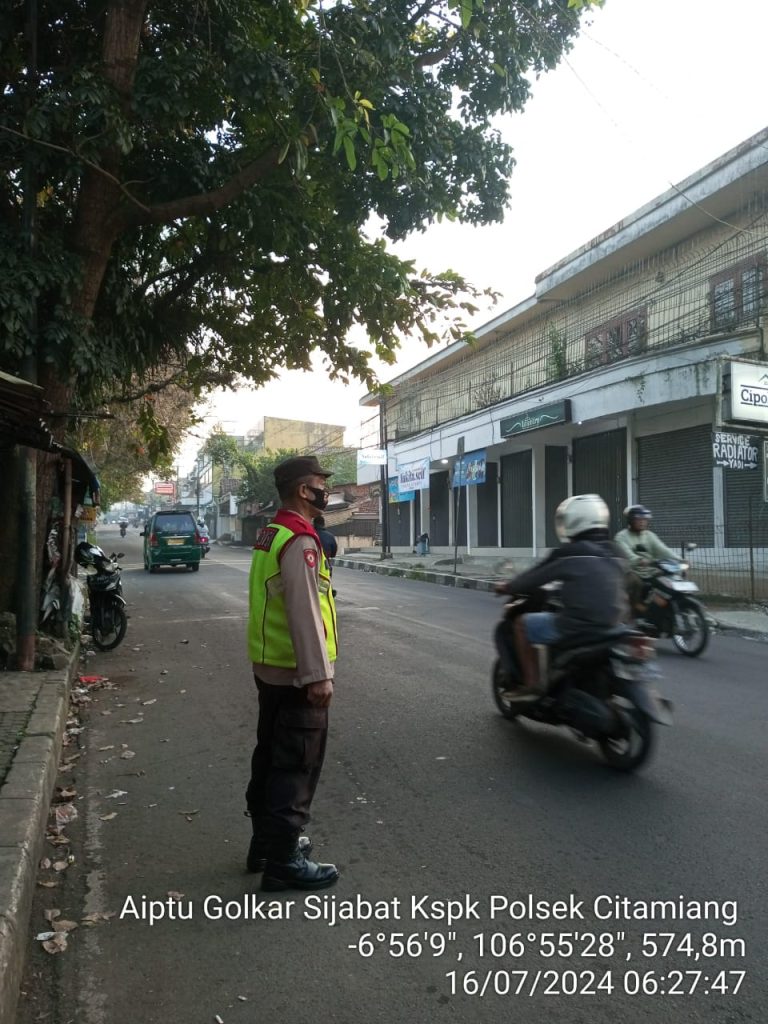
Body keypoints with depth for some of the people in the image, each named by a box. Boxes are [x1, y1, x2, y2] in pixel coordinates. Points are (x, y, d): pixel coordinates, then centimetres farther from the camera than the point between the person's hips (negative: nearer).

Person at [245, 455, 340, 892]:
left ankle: (267, 841, 32)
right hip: (297, 674, -10)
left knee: (271, 758, 19)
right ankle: (283, 861, 9)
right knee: (297, 768, 0)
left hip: (271, 668, 10)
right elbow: (304, 613, -25)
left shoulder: (271, 534, 11)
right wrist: (319, 675, -24)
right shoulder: (300, 542, -20)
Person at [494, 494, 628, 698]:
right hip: (612, 626, 7)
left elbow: (534, 577, 1)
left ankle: (531, 683, 10)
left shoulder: (568, 553, -8)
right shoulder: (613, 553, 10)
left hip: (577, 625, -7)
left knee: (522, 623, 12)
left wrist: (508, 587, 20)